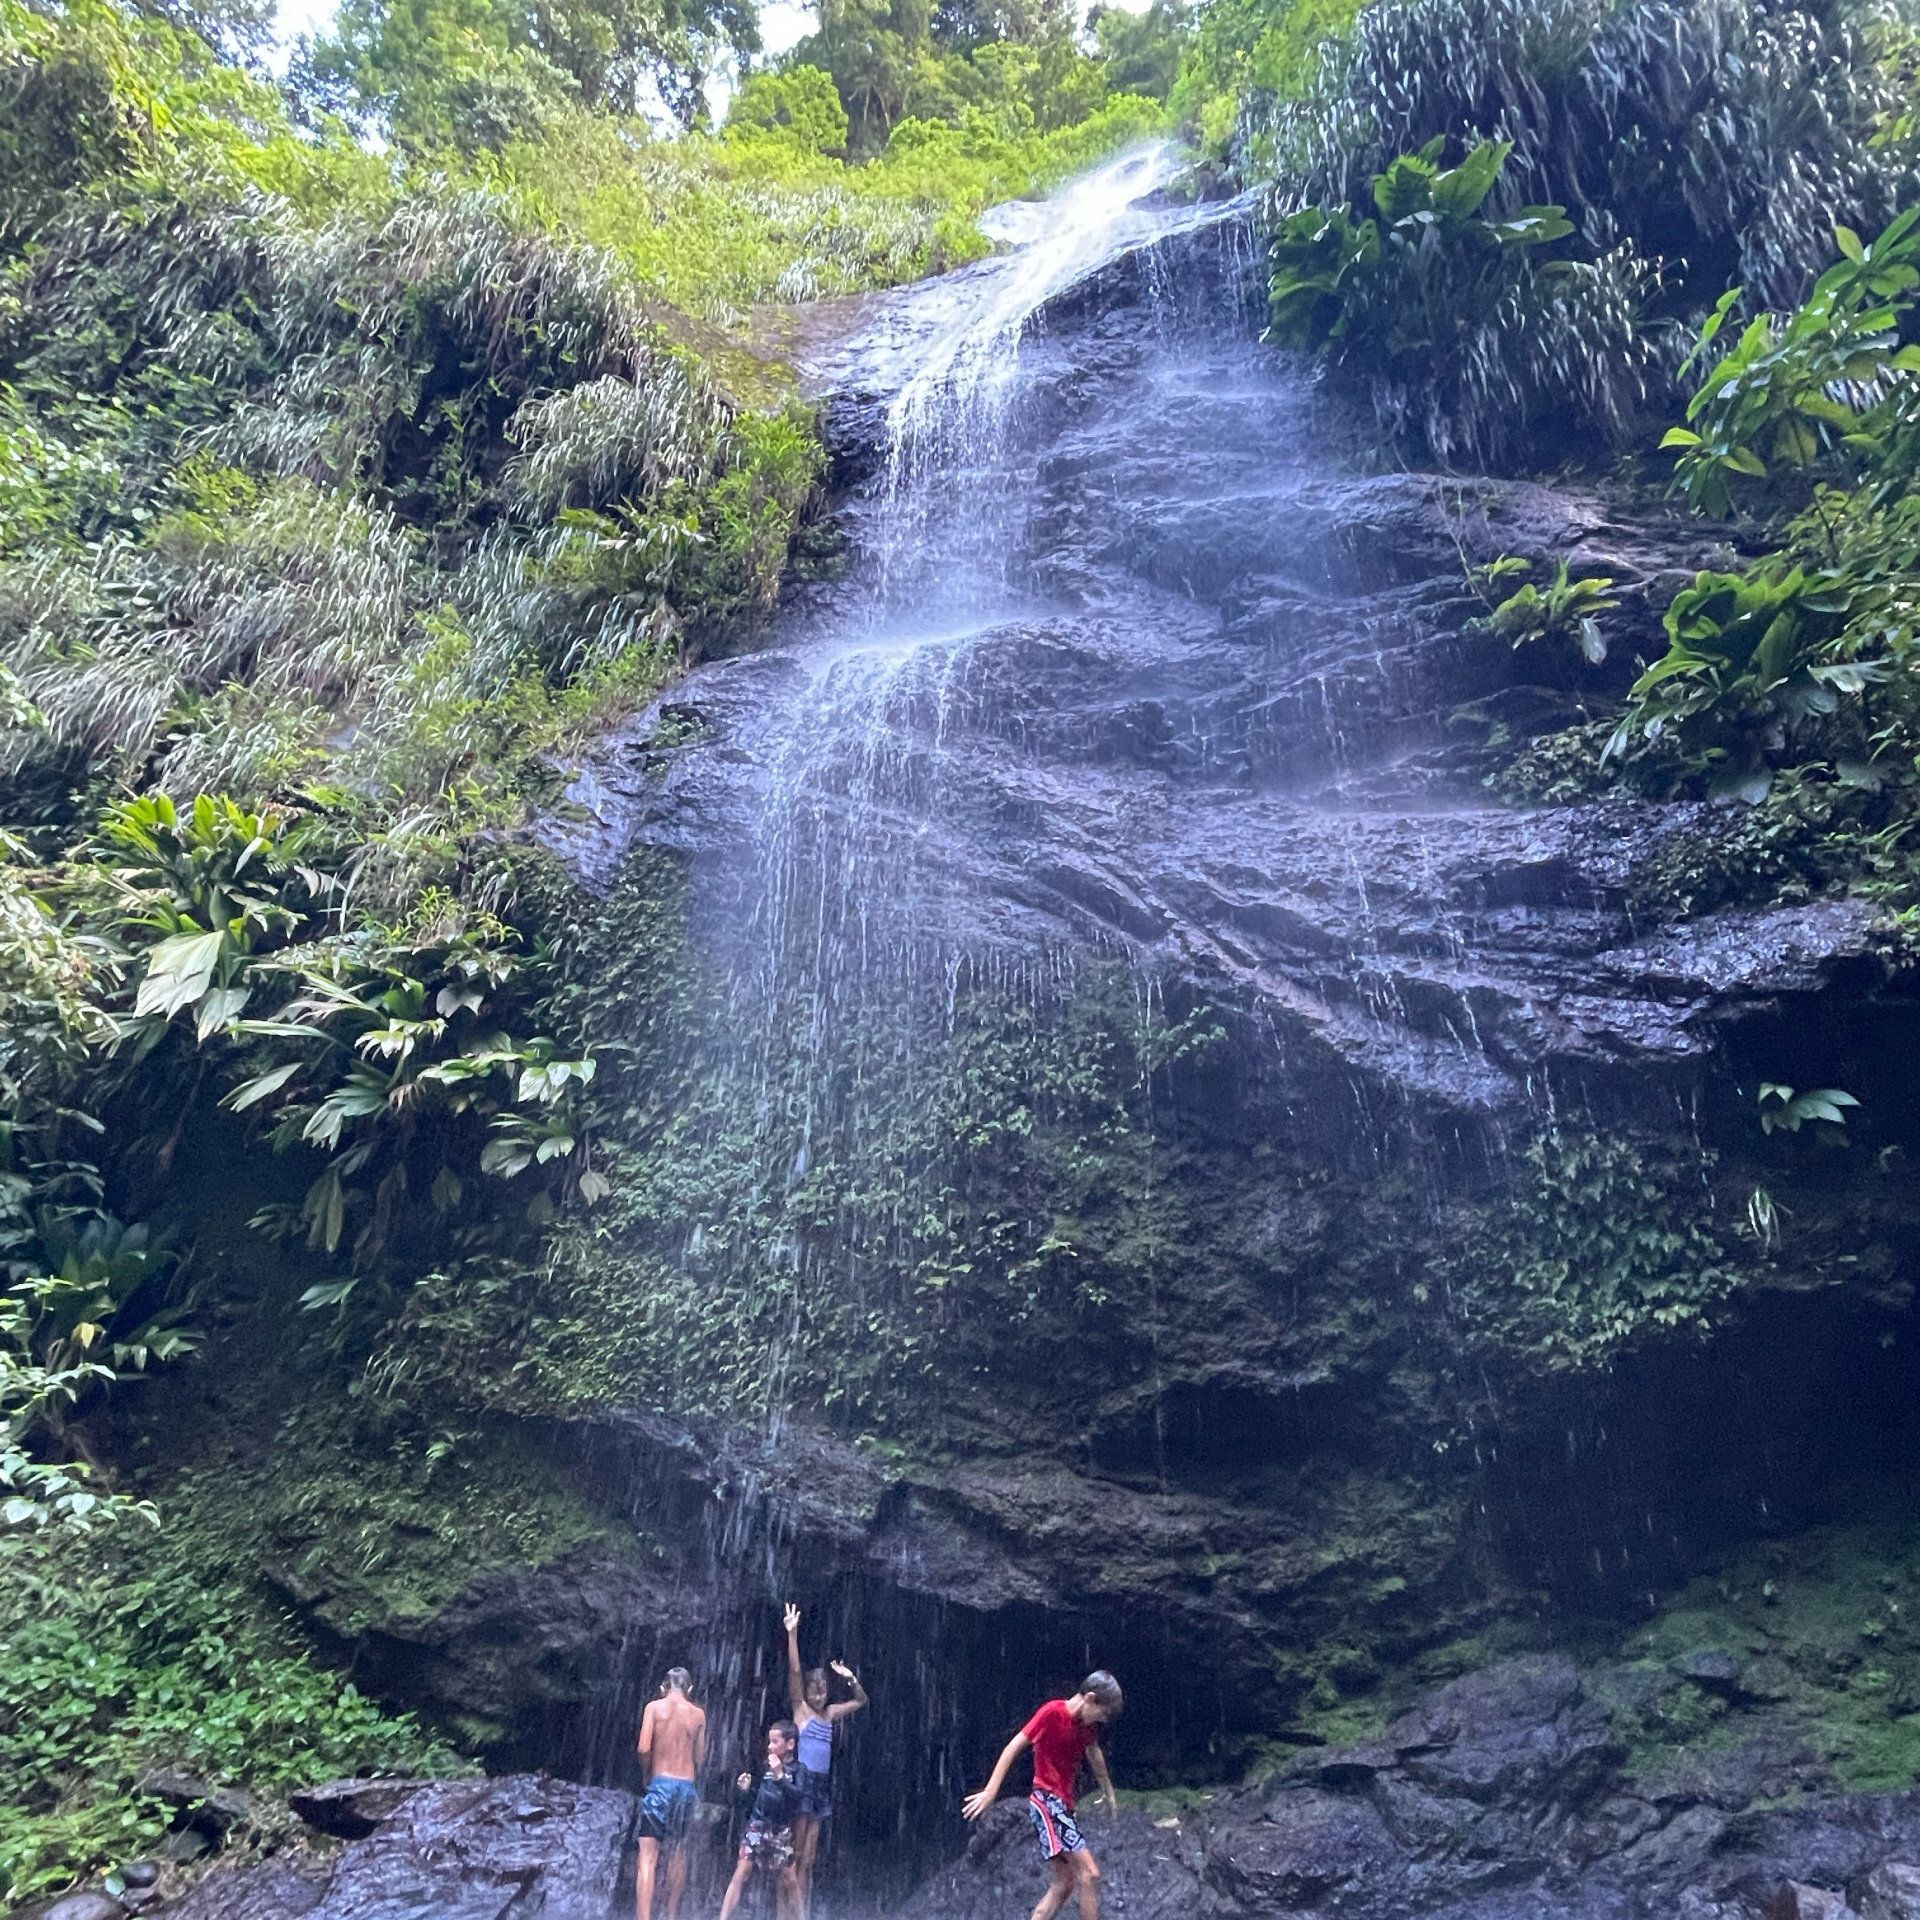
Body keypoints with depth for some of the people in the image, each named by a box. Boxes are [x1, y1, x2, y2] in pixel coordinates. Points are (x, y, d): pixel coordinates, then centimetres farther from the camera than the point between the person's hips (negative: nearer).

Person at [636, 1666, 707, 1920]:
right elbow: (700, 1758, 7)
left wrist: (649, 1771, 8)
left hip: (660, 1784, -3)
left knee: (648, 1856, -5)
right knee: (678, 1852, 17)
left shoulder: (654, 1707, -1)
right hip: (687, 1786, 3)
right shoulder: (699, 1714, 7)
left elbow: (643, 1749, -9)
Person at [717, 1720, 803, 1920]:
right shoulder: (768, 1766, 6)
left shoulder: (798, 1769, -8)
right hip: (757, 1827, 3)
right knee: (741, 1874, -2)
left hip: (781, 1831, -3)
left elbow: (798, 1797, -23)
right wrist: (747, 1789, -1)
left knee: (786, 1880, 5)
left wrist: (780, 1775, -28)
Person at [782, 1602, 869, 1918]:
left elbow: (862, 1701, 23)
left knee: (809, 1861, 7)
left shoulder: (830, 1713, 14)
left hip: (821, 1784, 6)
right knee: (795, 1857, -5)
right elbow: (794, 1671, -12)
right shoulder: (800, 1709, 0)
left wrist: (851, 1678, 4)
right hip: (801, 1779, -6)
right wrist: (793, 1634, -24)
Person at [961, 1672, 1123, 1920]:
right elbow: (1014, 1747, -16)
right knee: (1089, 1873, -14)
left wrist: (1108, 1791, 38)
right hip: (1047, 1800, -9)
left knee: (1063, 1884, 7)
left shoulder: (1087, 1722, 7)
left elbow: (1094, 1753, 27)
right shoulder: (1053, 1712, -17)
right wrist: (990, 1791, -19)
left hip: (1064, 1804, 9)